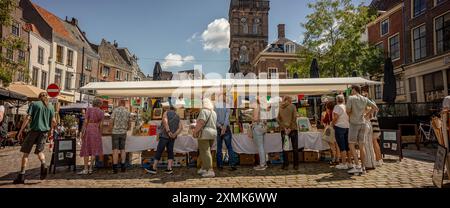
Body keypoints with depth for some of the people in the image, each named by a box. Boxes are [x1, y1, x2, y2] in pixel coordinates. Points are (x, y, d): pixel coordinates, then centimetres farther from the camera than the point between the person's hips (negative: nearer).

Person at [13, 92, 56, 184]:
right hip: (44, 131, 3)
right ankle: (43, 164, -12)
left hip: (34, 130, -3)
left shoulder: (34, 104, 2)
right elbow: (53, 121, 6)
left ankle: (22, 175, 4)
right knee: (39, 151, 16)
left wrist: (20, 131, -4)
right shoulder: (51, 106, 9)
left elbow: (28, 118, -6)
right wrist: (51, 130, 21)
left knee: (26, 152, 5)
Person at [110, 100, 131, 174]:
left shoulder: (115, 110, -7)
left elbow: (111, 121, -9)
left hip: (115, 132, -3)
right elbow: (129, 124, 10)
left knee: (115, 150, -2)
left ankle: (115, 168, -4)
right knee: (122, 149, 12)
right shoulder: (128, 112, 3)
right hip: (123, 132, 3)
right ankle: (123, 167, 10)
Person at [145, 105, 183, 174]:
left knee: (159, 151, -1)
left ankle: (154, 168, 2)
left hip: (165, 136, -5)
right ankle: (169, 168, 1)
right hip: (172, 137, 5)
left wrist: (168, 132, -22)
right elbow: (181, 127, 4)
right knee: (170, 151, 8)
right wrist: (175, 134, -9)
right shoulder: (177, 117, 17)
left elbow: (165, 121, -16)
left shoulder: (166, 113, 4)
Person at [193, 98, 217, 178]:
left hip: (204, 133, -8)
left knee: (205, 152, -6)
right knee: (204, 151, 18)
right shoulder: (214, 113, 14)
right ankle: (203, 168, 25)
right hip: (213, 133, 8)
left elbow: (201, 123, -22)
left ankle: (210, 171, -10)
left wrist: (195, 131, -13)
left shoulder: (204, 111, -11)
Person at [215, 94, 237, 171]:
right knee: (229, 147, 3)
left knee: (219, 147, 8)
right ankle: (232, 164, -1)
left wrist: (220, 127, -7)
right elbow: (227, 118, -10)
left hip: (218, 128, 2)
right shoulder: (227, 107, -4)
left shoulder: (216, 107, 1)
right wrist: (224, 128, -11)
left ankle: (220, 165, 8)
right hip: (226, 128, -2)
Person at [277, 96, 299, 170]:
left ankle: (286, 165, 7)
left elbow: (278, 119, 0)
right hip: (293, 129, -2)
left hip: (284, 129, 2)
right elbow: (294, 118, -9)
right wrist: (290, 128, -10)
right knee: (295, 148, 6)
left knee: (285, 148, 7)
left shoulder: (280, 108, 7)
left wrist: (284, 127, -4)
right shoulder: (292, 106, 0)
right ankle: (296, 165, 8)